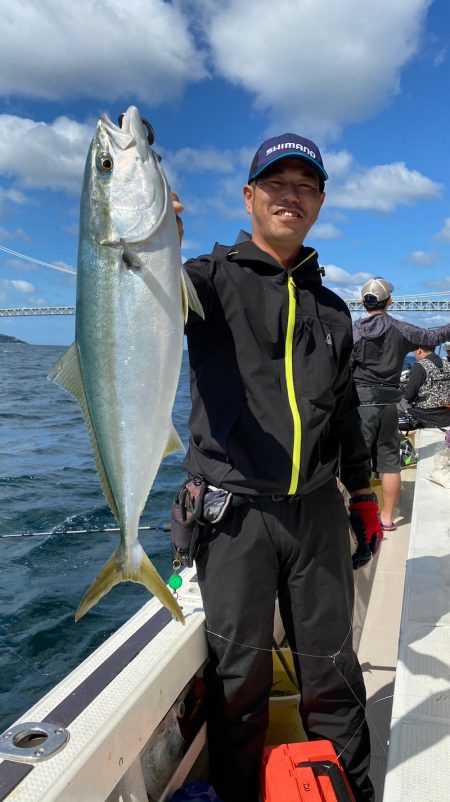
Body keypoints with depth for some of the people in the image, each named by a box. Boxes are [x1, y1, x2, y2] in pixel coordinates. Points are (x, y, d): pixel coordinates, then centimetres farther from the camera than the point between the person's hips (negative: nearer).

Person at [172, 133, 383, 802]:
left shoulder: (331, 309, 15)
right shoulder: (212, 280, 1)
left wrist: (363, 494, 18)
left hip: (318, 511, 4)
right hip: (234, 513, -3)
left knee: (332, 671, 15)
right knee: (240, 678, 8)